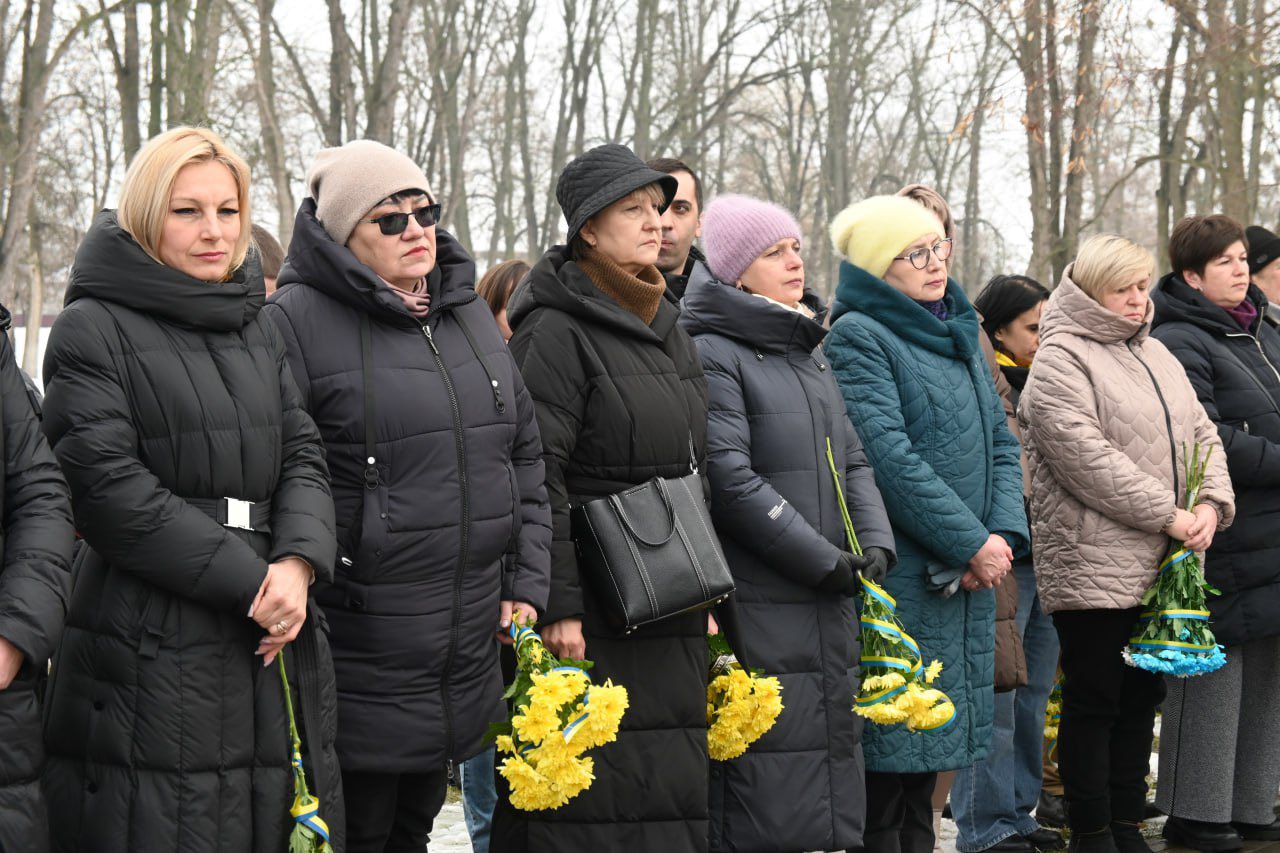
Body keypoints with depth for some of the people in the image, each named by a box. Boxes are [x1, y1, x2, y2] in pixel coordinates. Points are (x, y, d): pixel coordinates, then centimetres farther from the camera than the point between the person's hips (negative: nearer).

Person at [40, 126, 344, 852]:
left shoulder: (258, 328, 19)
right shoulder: (94, 329, -3)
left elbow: (304, 458, 12)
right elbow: (111, 488, -12)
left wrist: (298, 563, -9)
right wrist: (247, 580, -15)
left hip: (274, 643, 6)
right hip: (153, 661, -6)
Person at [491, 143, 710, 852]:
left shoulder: (668, 328, 16)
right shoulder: (556, 332, -10)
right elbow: (537, 479, -17)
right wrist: (557, 605, -21)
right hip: (593, 616, -8)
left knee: (672, 791, 9)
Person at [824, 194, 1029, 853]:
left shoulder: (960, 335, 17)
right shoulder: (857, 337, -8)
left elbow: (1000, 444, 14)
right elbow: (891, 455, -17)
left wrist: (1004, 534, -3)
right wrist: (972, 543, -16)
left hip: (972, 575, 8)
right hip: (898, 573, -8)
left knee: (931, 747, 12)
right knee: (891, 748, -5)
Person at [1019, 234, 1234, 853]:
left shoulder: (1156, 354, 18)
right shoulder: (1060, 360, -7)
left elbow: (1201, 435, 17)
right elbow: (1086, 456, -17)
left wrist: (1211, 505, -2)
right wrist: (1167, 515, -17)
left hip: (1159, 565, 8)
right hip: (1094, 564, -8)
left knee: (1141, 697, 12)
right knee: (1094, 701, -2)